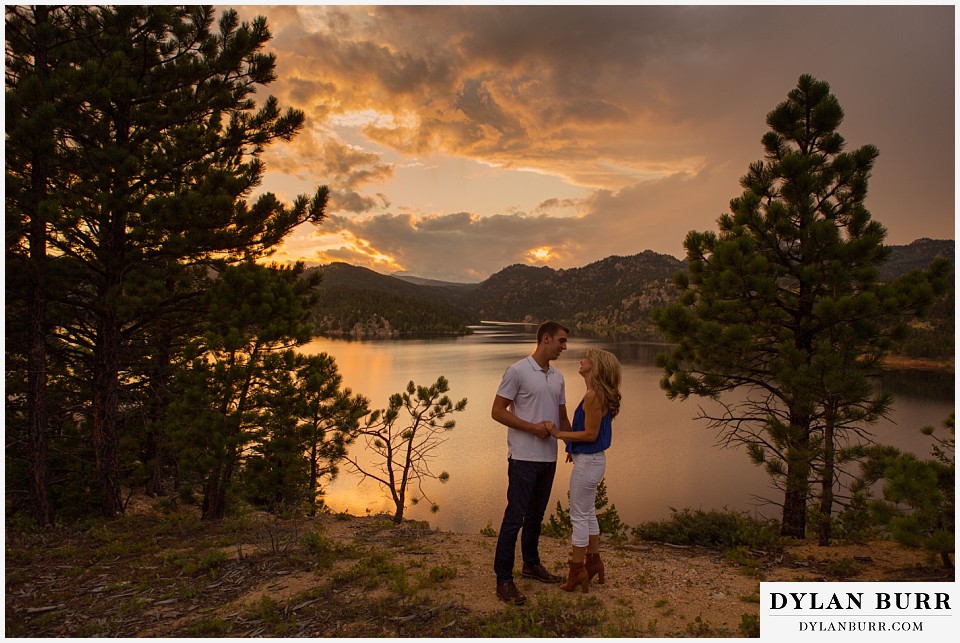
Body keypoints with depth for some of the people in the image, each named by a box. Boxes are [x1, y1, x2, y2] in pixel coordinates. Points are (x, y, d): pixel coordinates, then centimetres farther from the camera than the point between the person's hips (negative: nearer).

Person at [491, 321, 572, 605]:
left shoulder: (558, 377, 12)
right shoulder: (517, 371, -11)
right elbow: (498, 411, -11)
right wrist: (533, 427, -18)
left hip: (548, 457, 7)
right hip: (523, 457, -7)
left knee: (536, 514, 18)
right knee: (515, 517, -3)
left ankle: (531, 564, 34)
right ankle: (504, 579, 5)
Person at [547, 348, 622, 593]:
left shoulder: (593, 396, -22)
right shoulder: (600, 395, 8)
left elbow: (590, 434, -22)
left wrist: (559, 434, -16)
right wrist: (573, 445, 11)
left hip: (588, 462, -10)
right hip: (593, 459, 10)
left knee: (579, 517, 3)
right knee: (588, 514, 20)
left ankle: (577, 571, 14)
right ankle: (593, 562, 33)